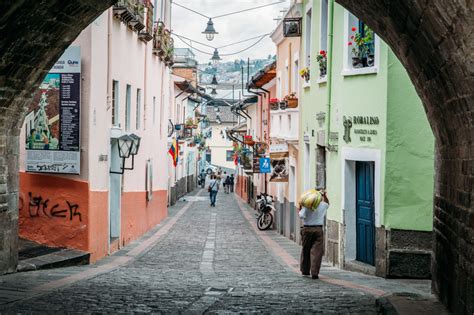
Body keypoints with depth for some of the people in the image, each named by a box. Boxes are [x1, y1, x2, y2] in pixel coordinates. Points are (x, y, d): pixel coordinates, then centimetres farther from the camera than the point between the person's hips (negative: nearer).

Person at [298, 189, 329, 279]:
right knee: (317, 252, -3)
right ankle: (314, 273, -10)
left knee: (305, 250, 15)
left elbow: (302, 215, -12)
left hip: (307, 229, 0)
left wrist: (300, 208, 1)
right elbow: (327, 203, 26)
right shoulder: (323, 205, 2)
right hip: (318, 229, 0)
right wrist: (324, 195, 19)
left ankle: (305, 270, 26)